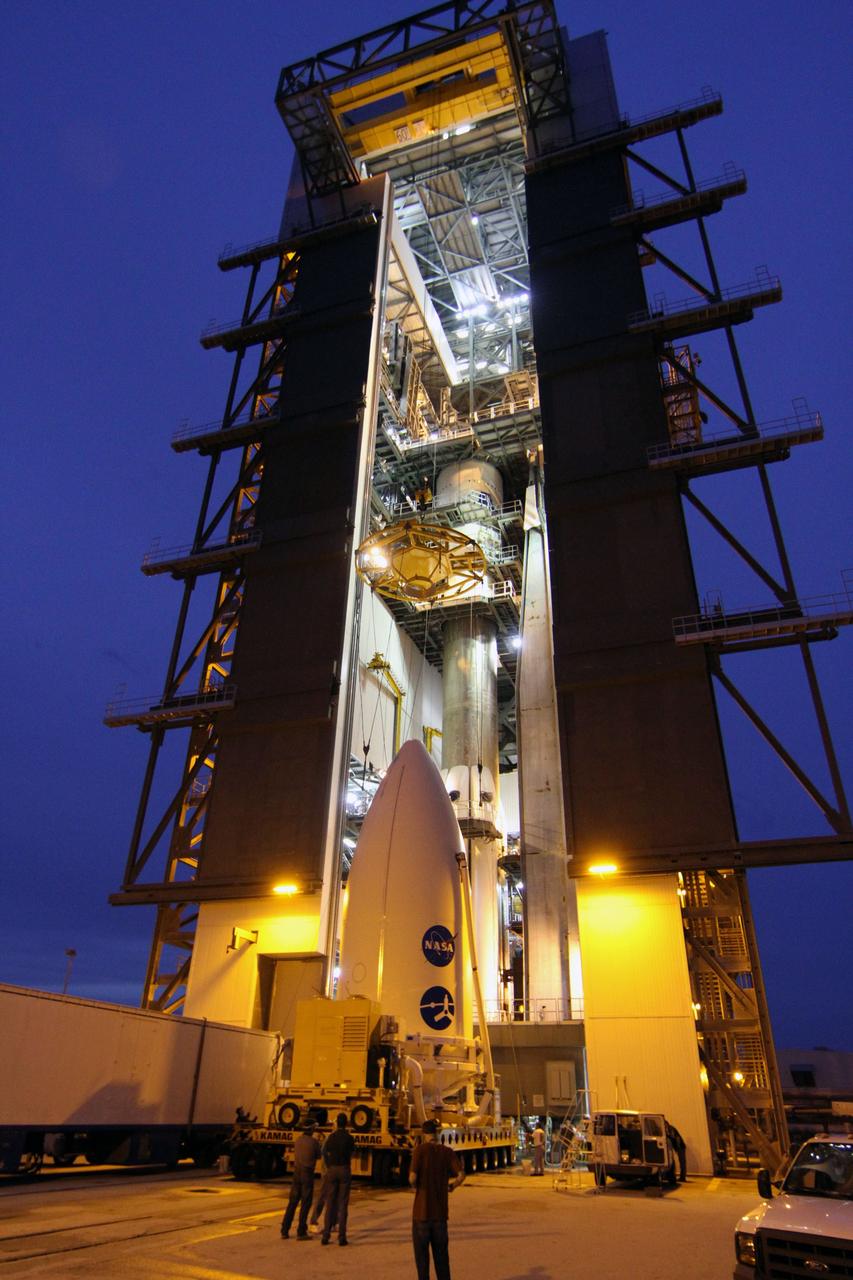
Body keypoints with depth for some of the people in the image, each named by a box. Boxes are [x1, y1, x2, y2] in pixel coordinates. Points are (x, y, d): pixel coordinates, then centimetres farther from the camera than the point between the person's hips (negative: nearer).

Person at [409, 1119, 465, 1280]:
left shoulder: (420, 1149, -12)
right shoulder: (448, 1152, -2)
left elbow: (413, 1178, -20)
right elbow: (461, 1175, -10)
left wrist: (413, 1185, 2)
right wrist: (452, 1186, 9)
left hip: (421, 1210, -3)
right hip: (440, 1212, 3)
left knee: (421, 1251, 10)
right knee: (441, 1251, 18)